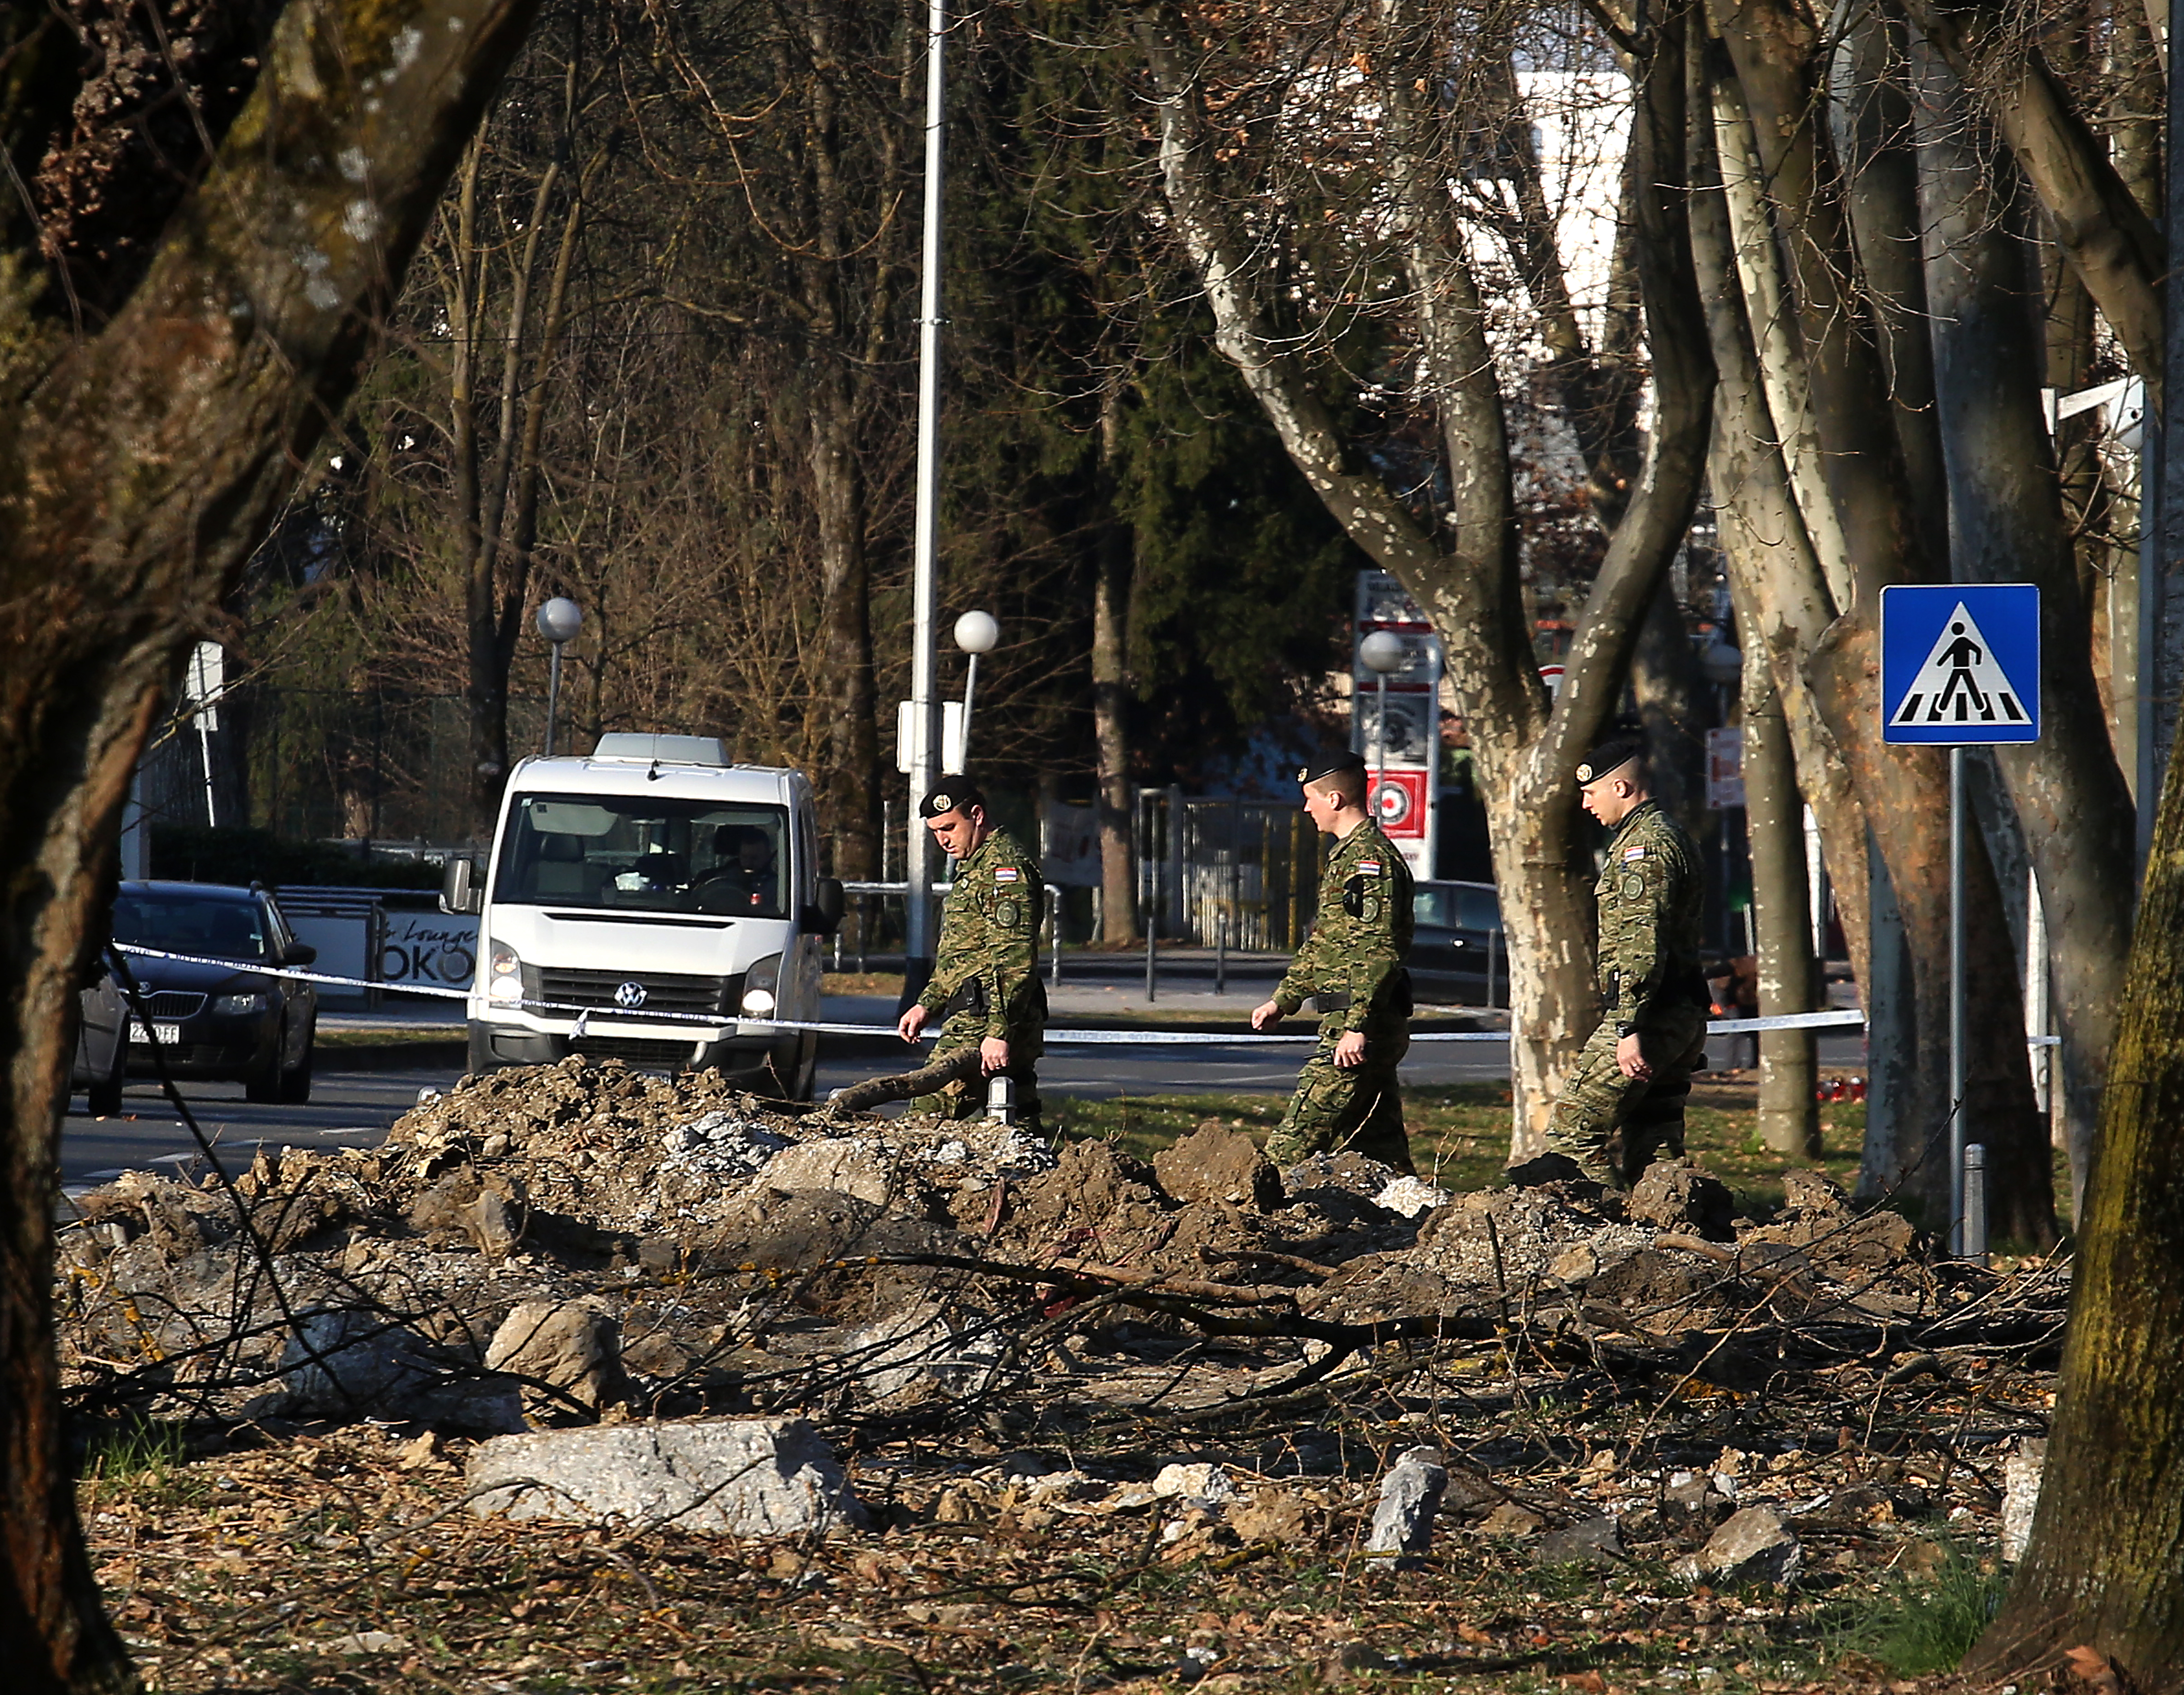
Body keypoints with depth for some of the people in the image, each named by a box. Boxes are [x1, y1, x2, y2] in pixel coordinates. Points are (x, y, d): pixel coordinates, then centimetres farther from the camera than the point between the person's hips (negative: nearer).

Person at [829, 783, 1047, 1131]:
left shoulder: (1005, 868, -10)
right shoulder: (974, 867, 25)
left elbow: (1015, 961, -19)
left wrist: (999, 1032, -24)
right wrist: (927, 1005, 23)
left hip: (984, 1026, -11)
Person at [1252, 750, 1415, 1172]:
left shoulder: (1367, 860, -14)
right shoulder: (1348, 855, 20)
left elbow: (1379, 952, -22)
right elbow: (1322, 944, 30)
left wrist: (1356, 1027, -26)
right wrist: (1283, 1000, 29)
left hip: (1358, 1028, -11)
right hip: (1379, 1026, 11)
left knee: (1296, 1141, -11)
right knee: (1378, 1143, 9)